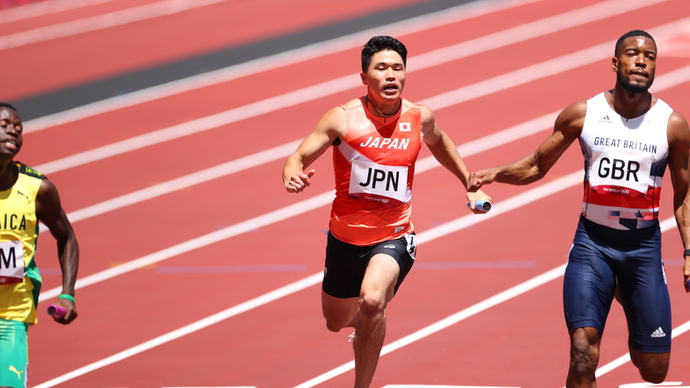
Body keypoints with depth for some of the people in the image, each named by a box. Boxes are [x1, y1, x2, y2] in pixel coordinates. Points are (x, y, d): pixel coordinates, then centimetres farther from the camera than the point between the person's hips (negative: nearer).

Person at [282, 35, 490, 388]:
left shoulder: (420, 118, -3)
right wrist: (292, 176, -35)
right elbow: (299, 157, -11)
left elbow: (438, 142, 22)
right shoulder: (344, 118, -11)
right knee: (336, 322, 21)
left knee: (372, 302, -31)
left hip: (393, 238, -1)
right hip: (344, 238, 1)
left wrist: (470, 185, 24)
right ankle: (363, 323, 59)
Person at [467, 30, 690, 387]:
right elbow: (536, 167, 6)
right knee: (583, 355, -18)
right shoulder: (582, 114, -3)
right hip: (592, 241, -1)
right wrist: (494, 174, -12)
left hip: (644, 248, 1)